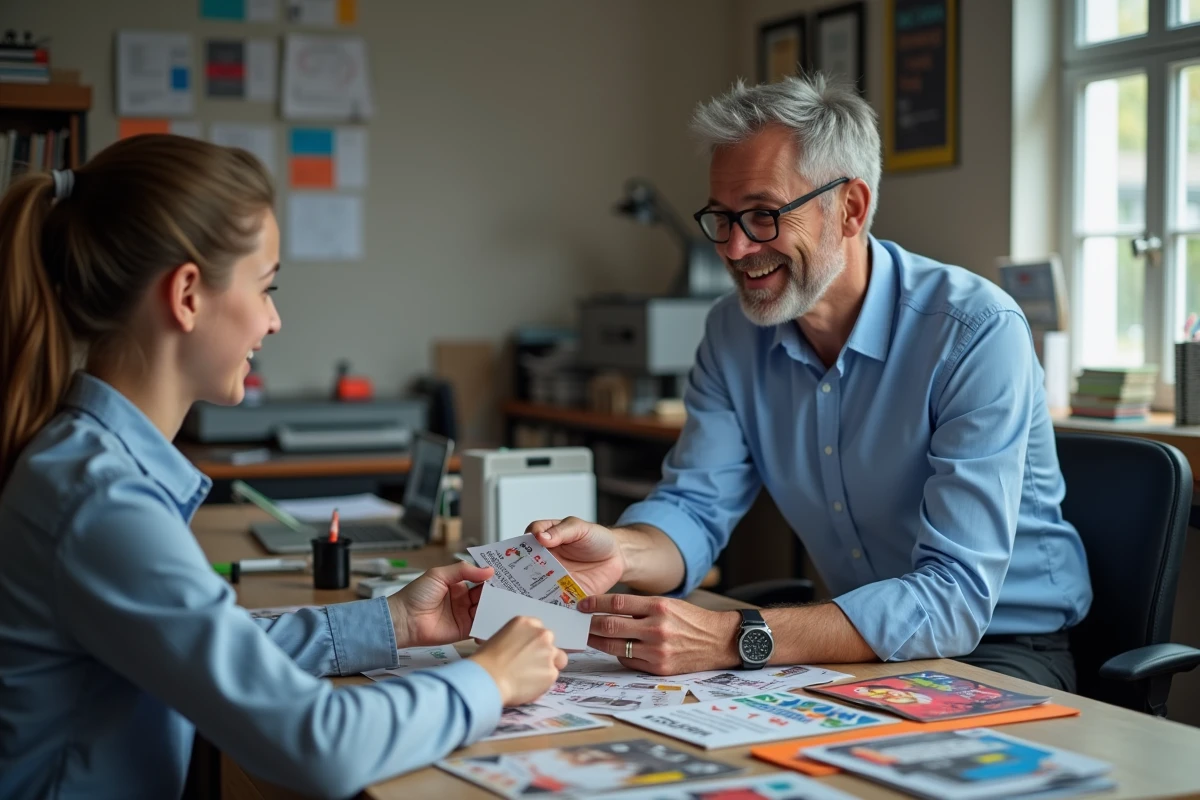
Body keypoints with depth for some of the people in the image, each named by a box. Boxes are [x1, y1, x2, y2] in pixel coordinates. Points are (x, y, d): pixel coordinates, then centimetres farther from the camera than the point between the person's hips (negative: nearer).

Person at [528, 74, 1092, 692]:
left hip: (1001, 648, -4)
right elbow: (693, 506, -2)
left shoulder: (977, 334, -24)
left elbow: (955, 597, -31)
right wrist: (620, 552, -28)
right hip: (862, 643, 5)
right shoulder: (734, 332, -2)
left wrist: (737, 640, -41)